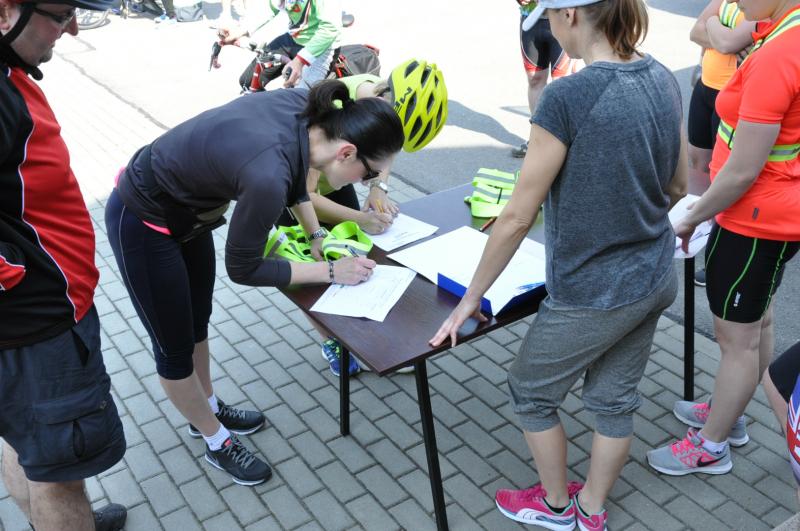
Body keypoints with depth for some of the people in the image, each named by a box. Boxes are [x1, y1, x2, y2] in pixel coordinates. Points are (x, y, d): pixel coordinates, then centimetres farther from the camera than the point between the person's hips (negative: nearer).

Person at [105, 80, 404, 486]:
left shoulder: (306, 107, -18)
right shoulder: (267, 175, -39)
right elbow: (243, 268, -21)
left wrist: (317, 234, 2)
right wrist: (330, 271, -16)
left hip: (186, 210, 8)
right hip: (143, 224, -8)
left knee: (197, 325, 25)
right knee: (175, 349, 11)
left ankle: (208, 410, 47)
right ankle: (217, 441, 32)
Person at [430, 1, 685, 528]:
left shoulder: (567, 97, -25)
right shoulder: (663, 79, -2)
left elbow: (517, 218, -20)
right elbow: (678, 185, 9)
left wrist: (470, 298, -8)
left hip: (593, 295, -7)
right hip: (656, 279, 7)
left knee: (532, 391, 19)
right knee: (615, 398, 23)